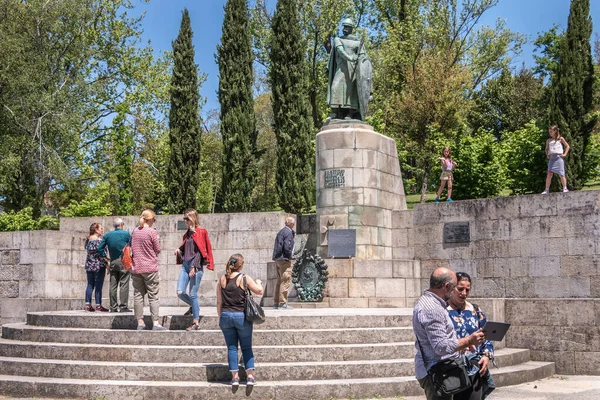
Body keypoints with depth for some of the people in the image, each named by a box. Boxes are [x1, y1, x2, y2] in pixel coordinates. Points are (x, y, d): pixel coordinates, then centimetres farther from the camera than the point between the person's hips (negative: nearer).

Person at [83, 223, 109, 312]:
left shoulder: (88, 239, 12)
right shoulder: (98, 240, -12)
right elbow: (101, 253, -16)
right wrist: (106, 264, -10)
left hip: (89, 265, 8)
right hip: (98, 265, -8)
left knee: (90, 285, 10)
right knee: (98, 286, -3)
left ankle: (87, 305, 8)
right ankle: (98, 305, -1)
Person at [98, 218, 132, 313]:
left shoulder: (107, 235, 7)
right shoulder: (126, 234, -4)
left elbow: (100, 248, 5)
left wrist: (105, 258, 11)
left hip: (113, 262, 4)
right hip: (124, 262, -4)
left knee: (113, 285, 7)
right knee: (124, 284, -3)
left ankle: (113, 307, 9)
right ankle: (123, 306, -5)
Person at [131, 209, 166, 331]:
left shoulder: (135, 231, 5)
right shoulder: (152, 232, -11)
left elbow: (132, 249, 12)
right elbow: (158, 250, -5)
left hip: (136, 268, 5)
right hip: (150, 268, -5)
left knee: (138, 295, 9)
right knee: (153, 296, 0)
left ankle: (140, 323, 11)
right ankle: (155, 323, -3)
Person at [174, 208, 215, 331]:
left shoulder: (200, 232, -6)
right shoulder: (188, 233, 16)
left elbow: (200, 251, -12)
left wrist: (194, 267, -17)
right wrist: (179, 251, 2)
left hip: (196, 266, -7)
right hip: (185, 265, 7)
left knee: (193, 294, -5)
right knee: (180, 292, -1)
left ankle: (196, 323, 3)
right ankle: (193, 306, 28)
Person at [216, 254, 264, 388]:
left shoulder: (222, 280, 2)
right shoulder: (244, 278, -8)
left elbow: (219, 302, 5)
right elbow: (259, 291, -8)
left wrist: (220, 318, 13)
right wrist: (258, 282, 13)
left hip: (226, 316, 3)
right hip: (242, 316, -2)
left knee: (232, 347, 8)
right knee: (247, 347, 8)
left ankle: (235, 377, 6)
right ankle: (250, 376, 3)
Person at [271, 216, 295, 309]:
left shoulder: (280, 232, 15)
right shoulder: (288, 232, -12)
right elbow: (287, 247, -21)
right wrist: (290, 256, -6)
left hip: (278, 259, 9)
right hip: (285, 260, -9)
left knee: (280, 281, 15)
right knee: (285, 281, -7)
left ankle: (276, 302, 19)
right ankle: (282, 303, -8)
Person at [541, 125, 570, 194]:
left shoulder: (560, 139, 7)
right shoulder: (548, 141, 16)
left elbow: (567, 146, 11)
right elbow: (546, 149, 30)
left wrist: (565, 154, 1)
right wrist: (547, 155, 14)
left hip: (559, 157, -3)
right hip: (551, 158, 3)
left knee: (561, 174, -5)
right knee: (549, 174, -5)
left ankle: (565, 188, 0)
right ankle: (547, 190, -4)